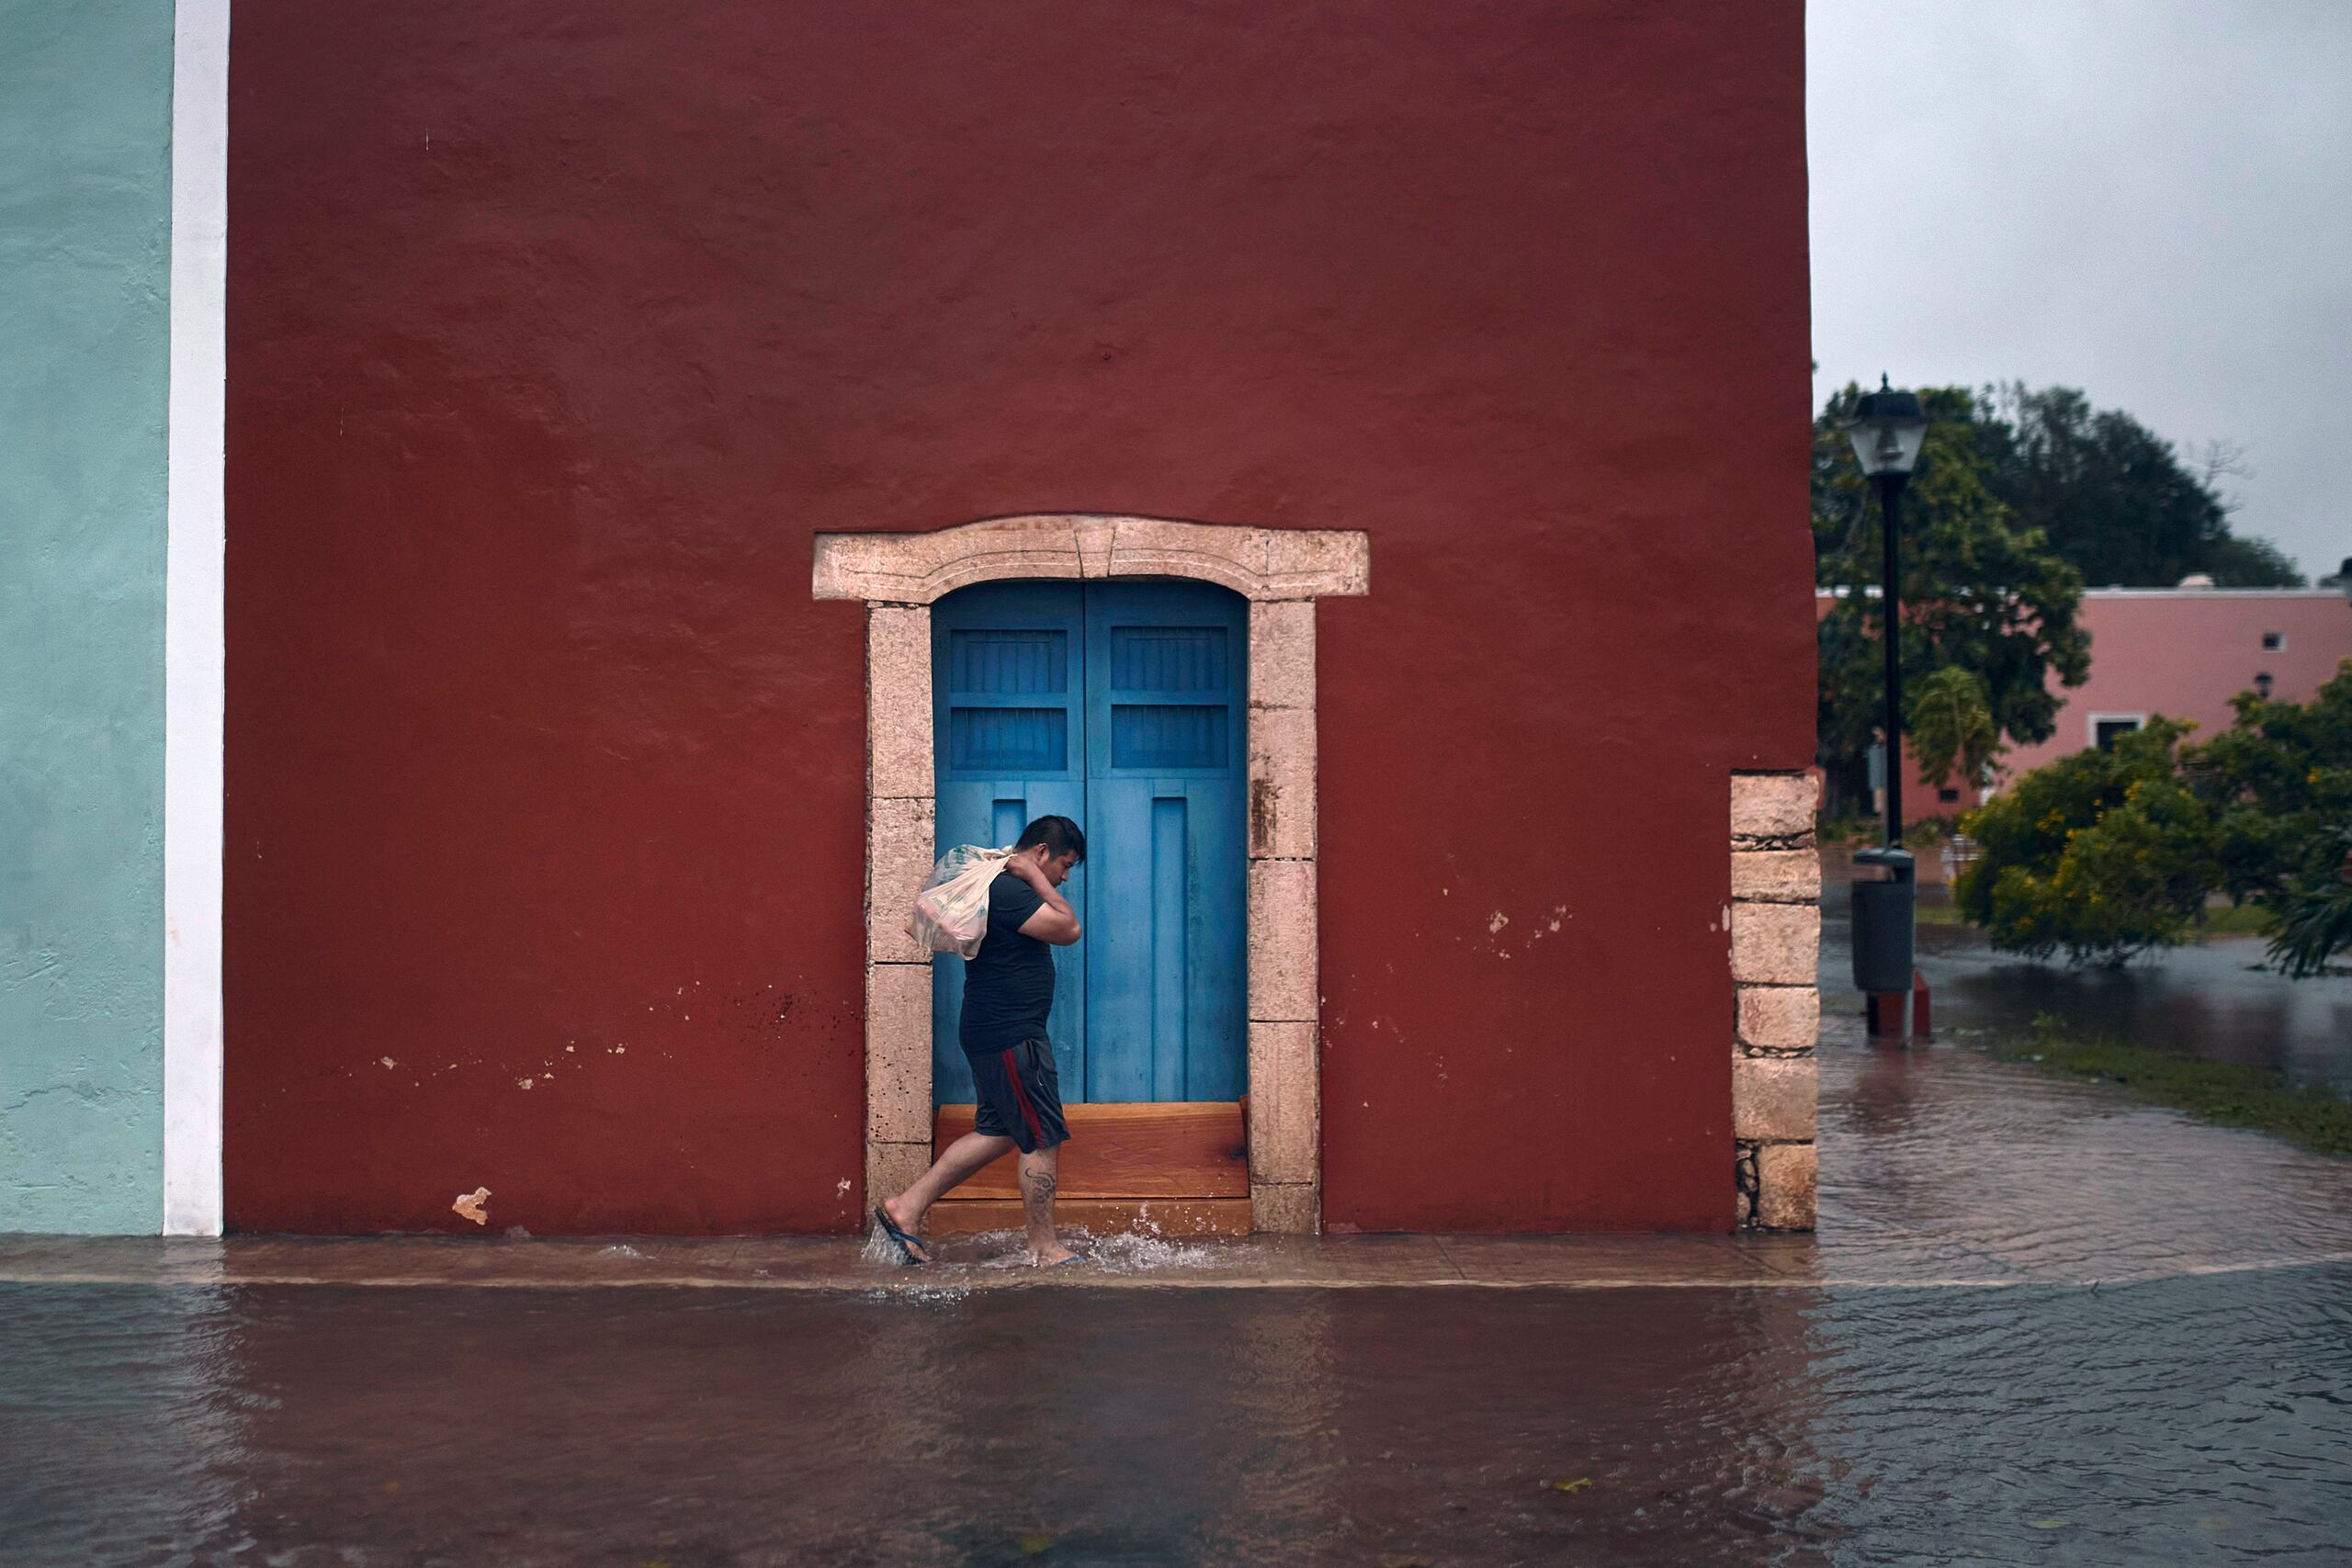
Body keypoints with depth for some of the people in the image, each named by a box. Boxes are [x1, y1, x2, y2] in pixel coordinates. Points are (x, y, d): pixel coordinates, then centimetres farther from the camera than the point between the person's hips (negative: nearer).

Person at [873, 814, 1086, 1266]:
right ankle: (1044, 1249, 7)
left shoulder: (1010, 888, 15)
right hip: (1011, 1037, -11)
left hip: (997, 1035, 11)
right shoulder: (1008, 891, -19)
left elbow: (1060, 923, 22)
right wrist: (1034, 877, -13)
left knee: (996, 1131, 16)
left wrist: (1034, 878, 12)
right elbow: (1069, 930, -20)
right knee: (1042, 1138, -2)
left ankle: (907, 1207, 17)